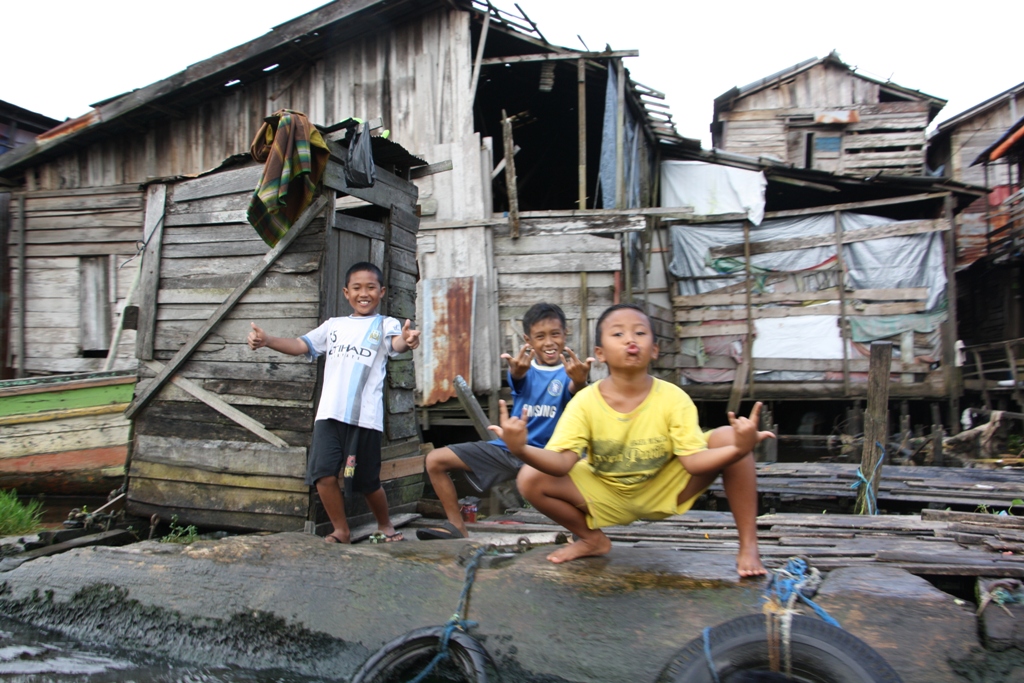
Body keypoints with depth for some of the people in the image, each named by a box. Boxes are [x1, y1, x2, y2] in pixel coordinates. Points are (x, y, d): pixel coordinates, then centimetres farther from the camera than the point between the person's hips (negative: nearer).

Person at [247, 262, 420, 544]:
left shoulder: (385, 325, 5)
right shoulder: (334, 325, 17)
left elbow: (396, 343, -16)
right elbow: (301, 345, 10)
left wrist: (406, 340, -41)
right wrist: (267, 340, -8)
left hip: (365, 415, -3)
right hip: (330, 413, 3)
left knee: (368, 481, 5)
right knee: (324, 475, -6)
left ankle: (385, 525, 33)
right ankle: (341, 530, 17)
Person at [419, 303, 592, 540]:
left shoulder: (569, 371, -7)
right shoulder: (524, 367, 1)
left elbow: (574, 390, -31)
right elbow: (517, 380, -24)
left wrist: (580, 381, -58)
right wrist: (517, 372, -52)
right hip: (507, 446, 4)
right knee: (435, 460, -1)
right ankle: (457, 528, 10)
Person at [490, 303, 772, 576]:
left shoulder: (674, 398, -19)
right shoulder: (584, 402, -19)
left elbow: (694, 460, -25)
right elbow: (561, 461, -27)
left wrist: (739, 448, -46)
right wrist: (522, 449, -50)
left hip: (665, 491, -1)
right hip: (606, 497, 1)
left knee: (727, 437, -24)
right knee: (531, 479, -21)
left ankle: (748, 544, -8)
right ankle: (592, 539, 8)